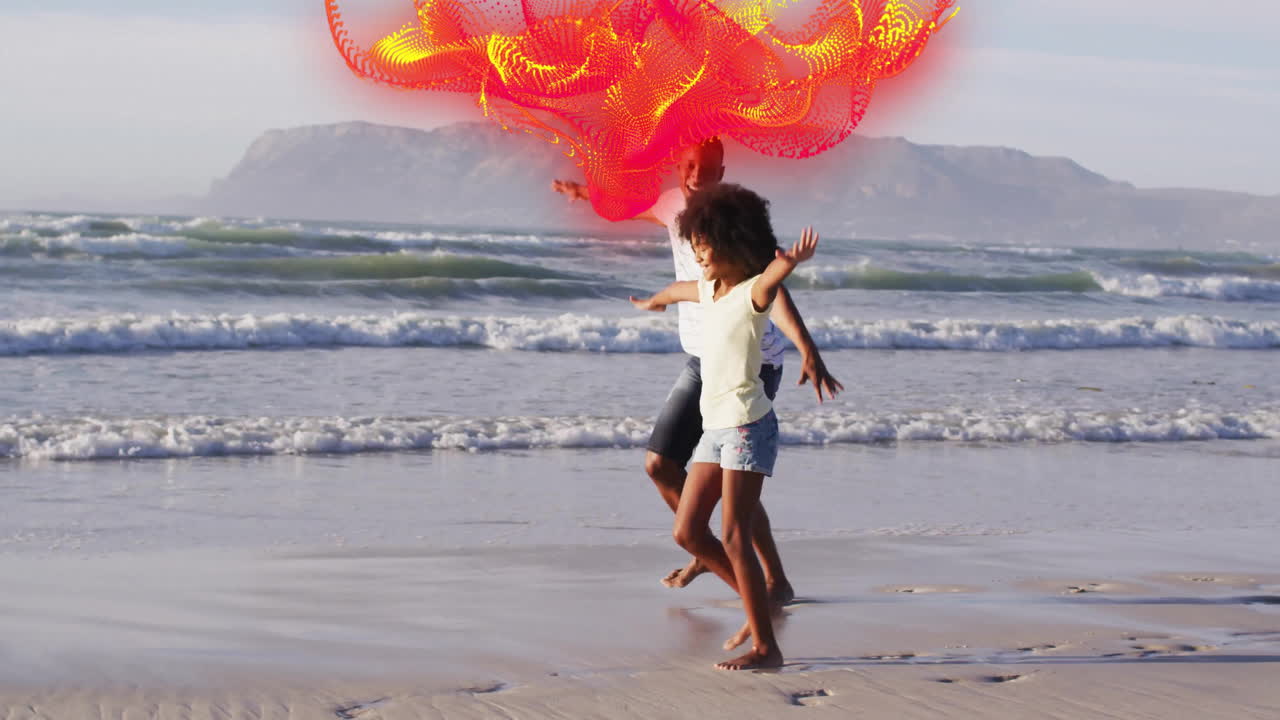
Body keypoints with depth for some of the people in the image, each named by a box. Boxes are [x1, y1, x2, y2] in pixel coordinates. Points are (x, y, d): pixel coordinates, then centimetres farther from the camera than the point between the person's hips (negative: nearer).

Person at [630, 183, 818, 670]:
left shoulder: (754, 292, -11)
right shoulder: (709, 291, 14)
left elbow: (772, 275, -37)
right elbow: (678, 289, 38)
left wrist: (791, 261, -60)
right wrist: (652, 302, 60)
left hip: (748, 424, -9)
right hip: (715, 426, 9)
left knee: (733, 536, -12)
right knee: (687, 532, 6)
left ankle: (766, 647, -8)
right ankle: (759, 605, 17)